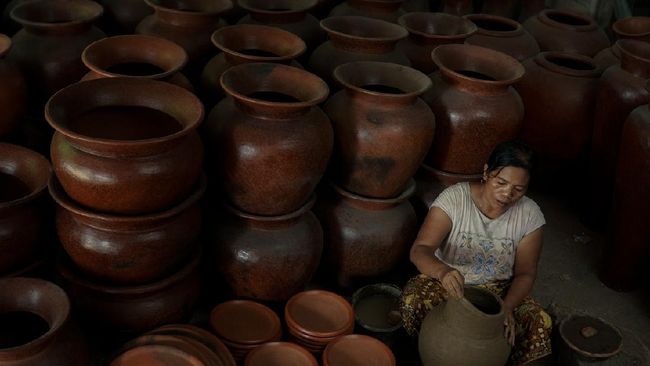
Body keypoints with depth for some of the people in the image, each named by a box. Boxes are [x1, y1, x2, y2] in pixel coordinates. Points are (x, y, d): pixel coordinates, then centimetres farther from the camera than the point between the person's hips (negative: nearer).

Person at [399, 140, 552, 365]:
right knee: (412, 303, -32)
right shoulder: (453, 199, -22)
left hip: (498, 289, 2)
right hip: (447, 280, -1)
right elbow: (420, 250, -29)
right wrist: (443, 271, -52)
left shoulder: (530, 214, -13)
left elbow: (525, 272, -7)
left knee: (540, 324, -25)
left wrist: (507, 307, -28)